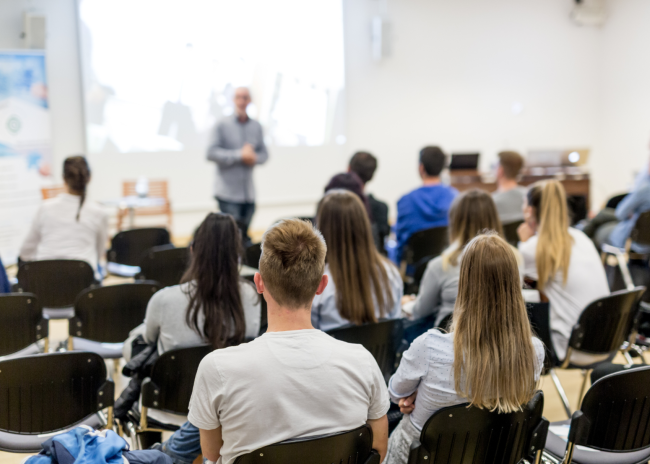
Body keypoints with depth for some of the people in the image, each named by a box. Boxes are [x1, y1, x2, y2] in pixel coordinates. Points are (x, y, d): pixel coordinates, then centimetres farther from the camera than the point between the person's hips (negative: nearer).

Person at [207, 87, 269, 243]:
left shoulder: (256, 127, 10)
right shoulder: (223, 126, -3)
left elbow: (264, 154, 14)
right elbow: (211, 153, -10)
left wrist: (254, 158, -10)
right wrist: (240, 155, -16)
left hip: (248, 193, 4)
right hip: (228, 191, -4)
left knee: (244, 235, 9)